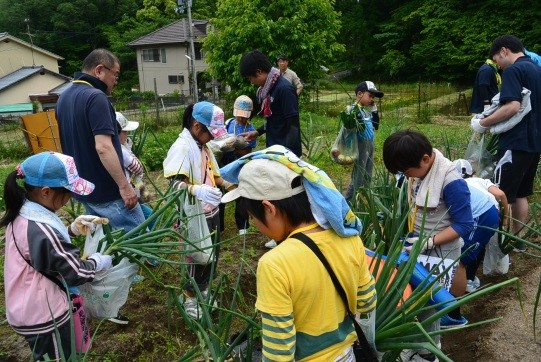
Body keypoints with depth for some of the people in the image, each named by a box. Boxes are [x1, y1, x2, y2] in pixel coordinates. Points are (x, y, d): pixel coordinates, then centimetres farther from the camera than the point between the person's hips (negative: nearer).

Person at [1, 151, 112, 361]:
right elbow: (77, 273, -25)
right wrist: (98, 261, -6)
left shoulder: (22, 214, -4)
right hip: (44, 316, -8)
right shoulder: (41, 230, -31)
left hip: (29, 310, 8)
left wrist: (73, 229, -1)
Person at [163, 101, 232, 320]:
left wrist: (228, 185, 0)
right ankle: (189, 297, 28)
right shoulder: (182, 147, -20)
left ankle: (203, 291, 39)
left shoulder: (203, 146, 9)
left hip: (211, 211, 9)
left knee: (212, 255, 19)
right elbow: (176, 183, -31)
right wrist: (197, 190, -49)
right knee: (197, 258, 6)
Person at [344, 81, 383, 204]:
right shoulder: (354, 109, -16)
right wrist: (356, 111, -36)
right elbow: (360, 128, -27)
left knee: (368, 177, 17)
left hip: (370, 145, 9)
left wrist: (374, 110, 11)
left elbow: (376, 126, 17)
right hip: (361, 146, -9)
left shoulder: (366, 111, 11)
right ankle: (348, 202, 1)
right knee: (358, 178, -6)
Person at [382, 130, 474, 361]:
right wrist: (413, 237, 2)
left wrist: (428, 242, -25)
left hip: (439, 252, -6)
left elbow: (464, 226, -21)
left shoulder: (451, 182, -27)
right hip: (418, 245, 6)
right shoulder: (420, 169, -7)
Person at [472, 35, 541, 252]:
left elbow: (513, 106, -24)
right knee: (521, 194, 15)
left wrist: (483, 123, -14)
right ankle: (516, 239, 24)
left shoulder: (513, 70, -12)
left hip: (516, 143, -9)